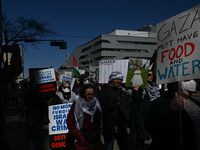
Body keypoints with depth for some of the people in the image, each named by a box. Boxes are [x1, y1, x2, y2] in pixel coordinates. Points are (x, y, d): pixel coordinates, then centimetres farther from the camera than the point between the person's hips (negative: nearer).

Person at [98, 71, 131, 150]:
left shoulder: (122, 91, 12)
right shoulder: (105, 91, -7)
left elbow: (127, 106, 19)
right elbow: (103, 110, -13)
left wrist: (128, 118, 3)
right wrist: (110, 125, -17)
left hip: (122, 125, 6)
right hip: (110, 126, -5)